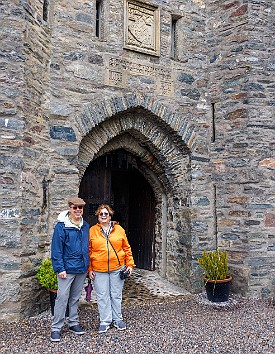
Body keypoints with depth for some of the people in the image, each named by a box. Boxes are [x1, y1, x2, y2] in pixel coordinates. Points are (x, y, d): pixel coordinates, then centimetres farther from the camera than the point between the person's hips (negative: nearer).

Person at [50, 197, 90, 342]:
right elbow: (56, 249, -11)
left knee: (75, 297, 16)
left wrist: (88, 265, 11)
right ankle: (56, 328, 10)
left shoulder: (86, 226, 7)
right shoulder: (61, 226, -10)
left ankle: (73, 323, 29)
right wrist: (60, 268, -15)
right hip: (67, 269, -5)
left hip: (82, 269, 5)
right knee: (62, 297, -2)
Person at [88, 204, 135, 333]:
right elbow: (88, 251, 2)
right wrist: (89, 269, -2)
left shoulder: (119, 229, 3)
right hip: (99, 270, -1)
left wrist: (130, 264, 1)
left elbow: (126, 248, 6)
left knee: (116, 295, 12)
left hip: (117, 268, 1)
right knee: (102, 296, 7)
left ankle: (117, 319, 28)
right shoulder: (92, 231, 0)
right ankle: (105, 321, 22)